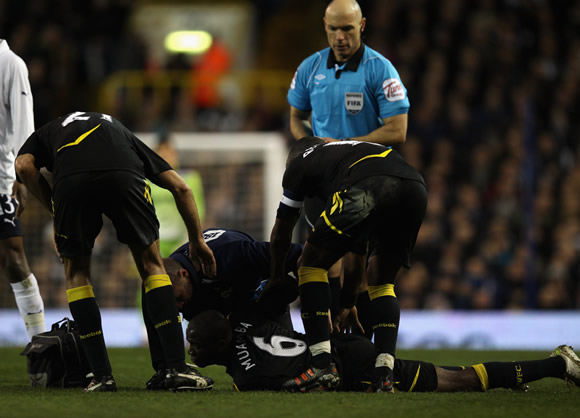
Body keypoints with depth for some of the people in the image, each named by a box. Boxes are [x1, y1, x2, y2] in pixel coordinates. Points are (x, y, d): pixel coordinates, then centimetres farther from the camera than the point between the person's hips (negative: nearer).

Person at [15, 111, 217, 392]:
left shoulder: (45, 134, 40)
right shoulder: (120, 131, 43)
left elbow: (24, 165, 13)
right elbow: (179, 187, 34)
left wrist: (53, 209, 22)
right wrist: (197, 241, 41)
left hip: (70, 180, -1)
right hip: (124, 177, 1)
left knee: (76, 271, 20)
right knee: (151, 265, 19)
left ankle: (102, 376, 13)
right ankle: (177, 369, 10)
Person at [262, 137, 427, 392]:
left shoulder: (299, 163, 29)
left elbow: (281, 234, 35)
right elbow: (359, 246, 47)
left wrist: (277, 279, 51)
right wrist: (348, 301, 53)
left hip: (370, 188, -6)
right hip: (415, 187, 6)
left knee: (312, 264, 11)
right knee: (381, 282, 23)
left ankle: (322, 365, 3)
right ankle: (384, 375, 9)